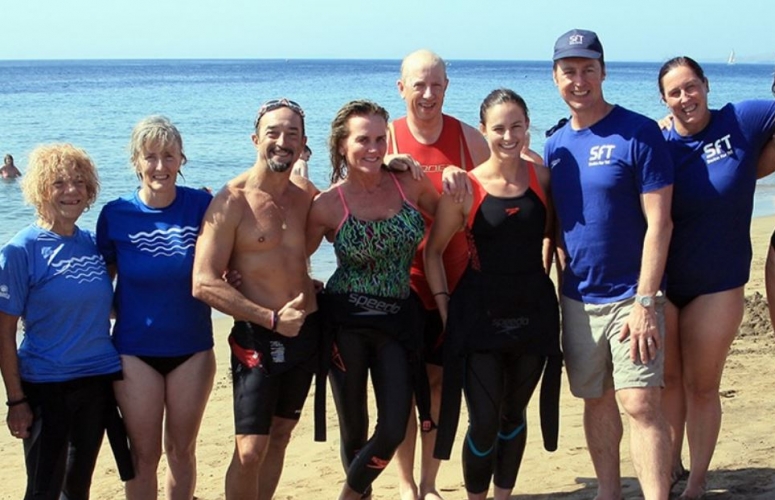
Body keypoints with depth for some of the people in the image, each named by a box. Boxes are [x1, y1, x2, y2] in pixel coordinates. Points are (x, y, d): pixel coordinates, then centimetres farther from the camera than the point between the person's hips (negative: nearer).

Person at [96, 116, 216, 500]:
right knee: (144, 455, 7)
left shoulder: (202, 206, -8)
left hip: (192, 348, 1)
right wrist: (120, 313, -9)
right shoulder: (115, 215, -7)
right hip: (136, 350, -1)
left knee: (181, 450, 14)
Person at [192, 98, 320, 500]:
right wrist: (272, 319, -18)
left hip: (305, 331, 6)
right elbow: (204, 284, -18)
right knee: (249, 451, -7)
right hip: (257, 337, -6)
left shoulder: (307, 195, 4)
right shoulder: (233, 201, -13)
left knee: (279, 436, 16)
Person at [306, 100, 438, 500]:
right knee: (354, 429, 10)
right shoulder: (327, 205, -7)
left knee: (394, 430, -1)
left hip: (397, 320, 2)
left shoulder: (410, 183, -1)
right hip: (346, 321, -2)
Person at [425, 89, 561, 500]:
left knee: (514, 414, 17)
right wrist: (445, 309, -6)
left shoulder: (542, 178, -1)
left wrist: (541, 277, 8)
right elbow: (433, 252, -1)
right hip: (480, 315, -3)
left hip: (533, 311, 3)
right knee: (484, 422, -4)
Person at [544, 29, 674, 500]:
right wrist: (564, 276, 4)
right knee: (596, 400, 13)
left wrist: (645, 301, -18)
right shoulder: (555, 146, 7)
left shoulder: (638, 133, -10)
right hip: (577, 297, 5)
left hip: (630, 295, -5)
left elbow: (659, 223, -13)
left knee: (641, 403, -10)